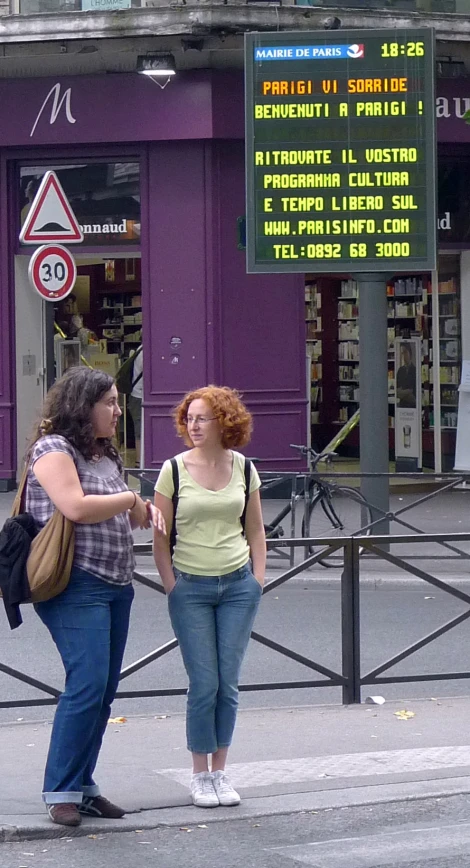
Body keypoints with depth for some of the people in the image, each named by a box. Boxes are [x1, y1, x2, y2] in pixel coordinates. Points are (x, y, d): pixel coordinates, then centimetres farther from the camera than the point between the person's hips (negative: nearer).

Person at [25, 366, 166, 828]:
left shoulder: (106, 455, 19)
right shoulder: (53, 449, -8)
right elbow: (77, 507, -21)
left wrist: (146, 511, 8)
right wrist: (130, 499, -8)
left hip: (115, 585, 9)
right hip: (76, 586, -9)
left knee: (102, 691, 8)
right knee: (87, 684, -16)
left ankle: (82, 785, 14)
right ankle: (60, 791, -10)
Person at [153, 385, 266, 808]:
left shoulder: (243, 468, 4)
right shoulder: (175, 470, -3)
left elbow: (255, 529, 13)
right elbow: (160, 536, -1)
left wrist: (257, 580, 5)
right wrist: (172, 588, -5)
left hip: (238, 585, 2)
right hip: (191, 587, -2)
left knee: (228, 683, 3)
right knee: (204, 684, -4)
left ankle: (221, 771, 13)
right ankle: (201, 775, 8)